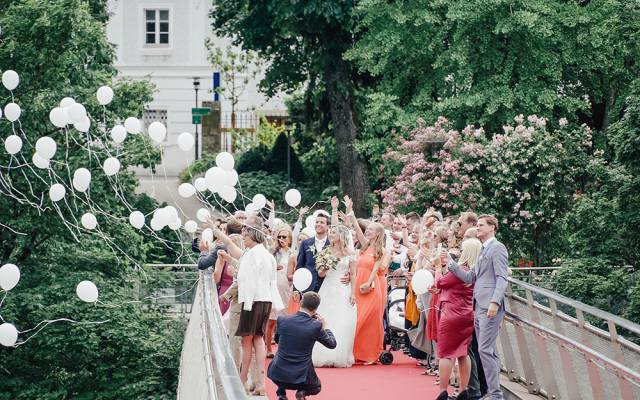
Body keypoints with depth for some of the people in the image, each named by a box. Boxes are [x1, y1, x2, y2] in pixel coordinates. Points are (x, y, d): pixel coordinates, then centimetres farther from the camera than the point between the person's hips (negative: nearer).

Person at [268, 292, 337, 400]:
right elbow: (332, 344, 2)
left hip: (278, 375, 2)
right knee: (316, 387, 32)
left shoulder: (282, 320, -7)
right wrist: (324, 326, 17)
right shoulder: (316, 326, -13)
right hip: (301, 377, -2)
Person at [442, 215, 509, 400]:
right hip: (479, 307, 10)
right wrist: (450, 262, 10)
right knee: (488, 351, 11)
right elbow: (470, 277, 18)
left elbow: (502, 278, -15)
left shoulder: (497, 248, -7)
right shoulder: (483, 251, 22)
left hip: (490, 308, -10)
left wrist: (495, 302, -25)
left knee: (485, 350, -14)